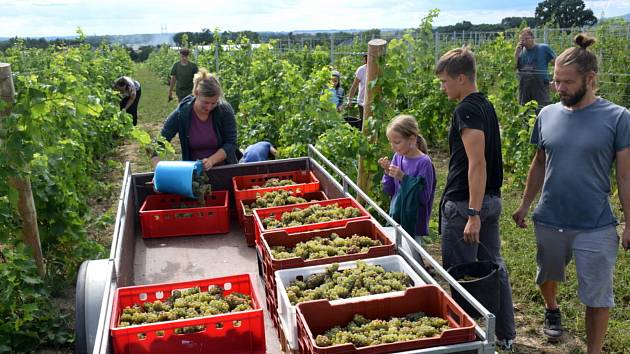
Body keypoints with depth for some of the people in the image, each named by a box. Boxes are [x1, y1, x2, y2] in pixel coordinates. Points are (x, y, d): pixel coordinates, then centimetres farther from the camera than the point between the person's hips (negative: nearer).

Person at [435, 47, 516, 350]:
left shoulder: (466, 111, -17)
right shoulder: (486, 106, 12)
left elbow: (477, 163, -24)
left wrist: (473, 214, -25)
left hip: (465, 203, -10)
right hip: (491, 200, 10)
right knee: (494, 266, 17)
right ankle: (505, 335, 30)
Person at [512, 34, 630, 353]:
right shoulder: (547, 115, 1)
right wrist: (525, 205, 11)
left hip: (595, 227, -4)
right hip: (548, 221, 4)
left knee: (597, 297, 8)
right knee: (547, 275, 25)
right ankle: (551, 310, 54)